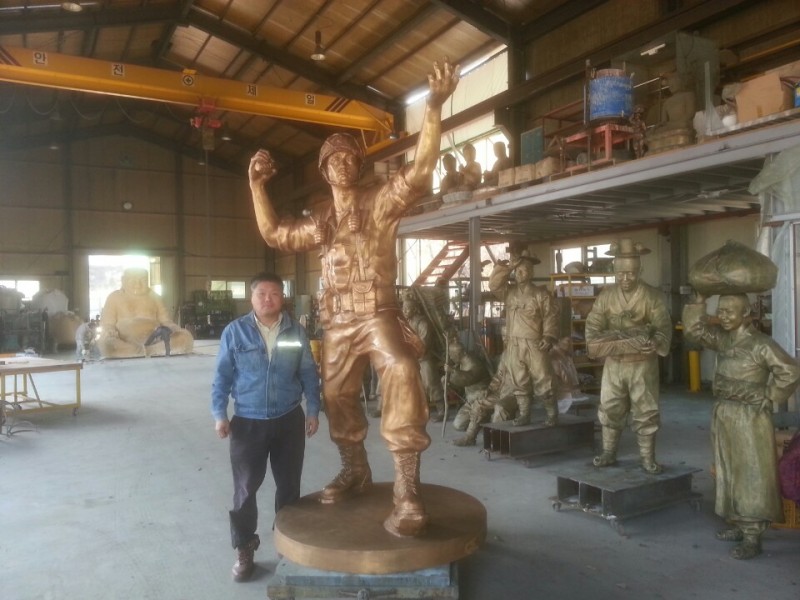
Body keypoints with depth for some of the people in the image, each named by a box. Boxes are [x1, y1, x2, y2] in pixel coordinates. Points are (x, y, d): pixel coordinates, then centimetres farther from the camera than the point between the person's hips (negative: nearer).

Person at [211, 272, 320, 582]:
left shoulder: (296, 332, 0)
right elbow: (222, 375, -1)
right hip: (248, 422, -1)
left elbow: (309, 374, 5)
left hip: (289, 420, 2)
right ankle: (245, 549, 24)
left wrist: (313, 410, 3)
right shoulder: (234, 332, -5)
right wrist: (219, 414, -6)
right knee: (245, 488, 7)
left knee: (289, 485, 13)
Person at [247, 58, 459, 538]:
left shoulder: (381, 202, -1)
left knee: (401, 375, -34)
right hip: (337, 325, 7)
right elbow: (274, 233, 28)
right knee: (338, 398, 18)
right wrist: (257, 186, 21)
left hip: (378, 315, -7)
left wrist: (434, 107, -29)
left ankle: (407, 492, -33)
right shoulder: (321, 224, 17)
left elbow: (421, 171, -17)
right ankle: (356, 470, 42)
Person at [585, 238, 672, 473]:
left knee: (646, 413, 4)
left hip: (643, 364, -2)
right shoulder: (606, 295, 1)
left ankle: (648, 458, 16)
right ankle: (608, 453, 23)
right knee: (609, 410, 10)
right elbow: (593, 326, -1)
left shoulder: (652, 296, -6)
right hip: (613, 364, 3)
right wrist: (596, 343, -20)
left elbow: (663, 326, -10)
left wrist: (656, 342, -31)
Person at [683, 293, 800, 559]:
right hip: (723, 414, 7)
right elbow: (694, 330, 0)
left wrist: (768, 398, -11)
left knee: (751, 475, -1)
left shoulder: (761, 343, -15)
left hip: (750, 417, -7)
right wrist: (699, 301, -7)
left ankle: (753, 537, 5)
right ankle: (738, 525, 27)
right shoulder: (722, 338, 4)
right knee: (728, 473, 14)